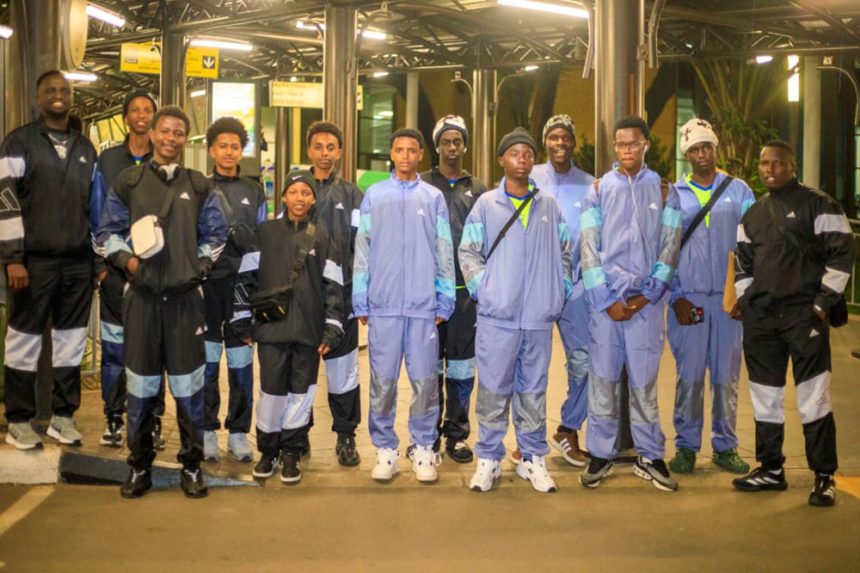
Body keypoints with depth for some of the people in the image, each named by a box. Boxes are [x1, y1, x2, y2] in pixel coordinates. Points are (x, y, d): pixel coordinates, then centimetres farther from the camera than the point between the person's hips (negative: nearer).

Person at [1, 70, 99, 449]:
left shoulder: (86, 148, 14)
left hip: (78, 262, 5)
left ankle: (63, 415, 19)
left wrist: (98, 255, 12)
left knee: (71, 341, 8)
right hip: (34, 261, -4)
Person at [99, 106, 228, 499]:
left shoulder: (200, 186, 8)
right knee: (140, 385, 5)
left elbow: (215, 235, 12)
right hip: (142, 296, 0)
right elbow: (108, 231, 10)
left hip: (185, 297, 0)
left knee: (189, 385, 3)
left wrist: (201, 266, -1)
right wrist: (126, 259, -6)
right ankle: (139, 466, 19)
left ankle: (192, 466, 15)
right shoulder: (128, 182, 6)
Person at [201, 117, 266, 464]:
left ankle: (238, 432, 12)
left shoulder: (254, 192, 13)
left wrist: (241, 234, -4)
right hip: (207, 281, -1)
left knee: (241, 362, 3)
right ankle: (207, 431, 11)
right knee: (207, 360, 1)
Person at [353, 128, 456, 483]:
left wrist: (445, 302, 3)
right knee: (383, 380, 3)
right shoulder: (374, 195, 8)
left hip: (424, 305, 0)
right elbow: (362, 250, 6)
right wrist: (361, 302, 2)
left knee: (424, 380, 2)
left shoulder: (433, 197, 8)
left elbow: (444, 253, 8)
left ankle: (423, 448, 15)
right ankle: (385, 448, 14)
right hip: (383, 305, 0)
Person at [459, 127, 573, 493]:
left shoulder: (549, 206, 11)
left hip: (540, 316, 2)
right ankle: (488, 459, 11)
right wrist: (483, 289, -7)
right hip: (497, 315, -2)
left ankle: (533, 458, 19)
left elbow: (563, 253, 16)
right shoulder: (486, 204, 4)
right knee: (493, 389, 1)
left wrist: (560, 292, 5)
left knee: (534, 389, 9)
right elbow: (468, 252, 3)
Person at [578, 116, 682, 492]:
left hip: (646, 300, 0)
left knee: (644, 380, 4)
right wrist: (608, 299, -7)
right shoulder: (599, 189, 6)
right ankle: (600, 454, 14)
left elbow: (669, 247, 3)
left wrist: (648, 294, -7)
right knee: (602, 378, 4)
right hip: (605, 299, 0)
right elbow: (588, 248, 1)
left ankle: (649, 457, 15)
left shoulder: (663, 190, 7)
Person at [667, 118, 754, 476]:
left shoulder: (738, 191, 7)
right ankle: (686, 446, 12)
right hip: (688, 299, -1)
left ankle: (725, 445, 17)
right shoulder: (673, 194, 6)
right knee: (689, 376, 1)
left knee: (726, 376, 5)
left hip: (728, 298, 1)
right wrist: (676, 297, -4)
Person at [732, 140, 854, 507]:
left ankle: (824, 476, 6)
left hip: (804, 313, -6)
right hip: (760, 317, 6)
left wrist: (824, 301, -10)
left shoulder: (818, 205, -3)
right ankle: (770, 469, 23)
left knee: (813, 397, -5)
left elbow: (842, 252, -7)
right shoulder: (753, 214, 15)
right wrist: (745, 300, 10)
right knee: (765, 397, 11)